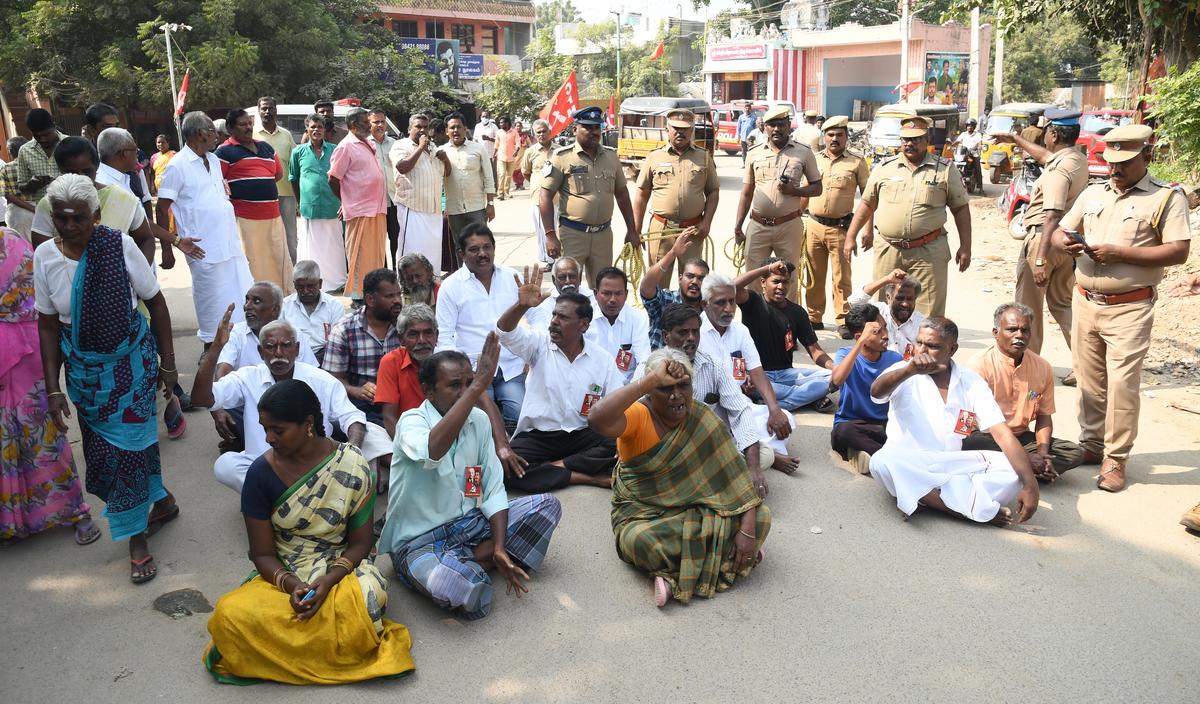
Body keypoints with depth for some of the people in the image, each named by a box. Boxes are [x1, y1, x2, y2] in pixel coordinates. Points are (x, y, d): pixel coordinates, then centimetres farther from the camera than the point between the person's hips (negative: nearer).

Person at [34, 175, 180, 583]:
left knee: (128, 440, -2)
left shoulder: (120, 246, -15)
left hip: (131, 358, -3)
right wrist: (53, 389, -2)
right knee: (100, 444, 10)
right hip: (82, 365, 4)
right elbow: (48, 325, 0)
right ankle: (161, 501, 34)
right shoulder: (45, 256, -7)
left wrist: (168, 363, -3)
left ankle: (136, 537, 15)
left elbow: (156, 304, -5)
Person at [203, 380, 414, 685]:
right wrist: (291, 586, -23)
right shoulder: (261, 472, -7)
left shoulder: (352, 467, -10)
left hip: (339, 569, -1)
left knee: (367, 595, -36)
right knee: (230, 615, -30)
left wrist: (329, 581, -21)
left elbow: (360, 542, -3)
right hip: (283, 575, 1)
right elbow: (263, 553, -2)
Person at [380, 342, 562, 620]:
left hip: (470, 523, 7)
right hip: (420, 539, -6)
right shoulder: (412, 421, -16)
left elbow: (494, 490, 0)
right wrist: (478, 386, -43)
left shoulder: (478, 420, 1)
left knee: (547, 506, -5)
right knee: (461, 588, -37)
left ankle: (472, 562, -8)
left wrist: (499, 548, -13)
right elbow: (432, 451, -43)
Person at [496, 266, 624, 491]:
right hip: (536, 435, -1)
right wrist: (522, 305, -39)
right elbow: (504, 330, -18)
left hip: (582, 436, 1)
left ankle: (551, 467, -18)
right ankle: (586, 477, -23)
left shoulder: (603, 359, 1)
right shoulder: (539, 343, -1)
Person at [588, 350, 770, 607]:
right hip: (644, 514, -4)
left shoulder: (703, 419, -6)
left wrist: (747, 530, -22)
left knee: (761, 516, -16)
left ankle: (673, 576, -12)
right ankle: (720, 556, -11)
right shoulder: (637, 415, -16)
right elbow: (597, 420, -40)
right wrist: (653, 379, -39)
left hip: (696, 508, 4)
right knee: (642, 542, -37)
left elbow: (735, 474, -10)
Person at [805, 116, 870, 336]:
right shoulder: (814, 159, 9)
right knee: (814, 276, 9)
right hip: (814, 225, 3)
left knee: (842, 277, 0)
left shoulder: (857, 162, 1)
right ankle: (814, 317, 20)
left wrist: (869, 227, -4)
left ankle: (843, 320, 8)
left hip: (841, 227, -3)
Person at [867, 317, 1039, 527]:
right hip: (908, 466, -2)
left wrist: (1030, 484, -20)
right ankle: (970, 507, -27)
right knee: (882, 462, -35)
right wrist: (909, 370, -48)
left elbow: (1002, 434, -7)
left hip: (954, 466, 3)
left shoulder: (972, 383, 2)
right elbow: (876, 392, -27)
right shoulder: (905, 373, -3)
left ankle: (924, 498, -25)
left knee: (1011, 469, -19)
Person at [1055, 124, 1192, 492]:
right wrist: (1064, 242, -8)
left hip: (1129, 309, -5)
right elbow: (1060, 230, 16)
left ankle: (1115, 459, 5)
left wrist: (1122, 254, -19)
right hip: (1085, 303, 5)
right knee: (1090, 381, 13)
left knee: (1122, 384, -5)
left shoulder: (1167, 197, -4)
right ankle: (1092, 444, 27)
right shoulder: (1092, 194, 12)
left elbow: (1179, 251, -11)